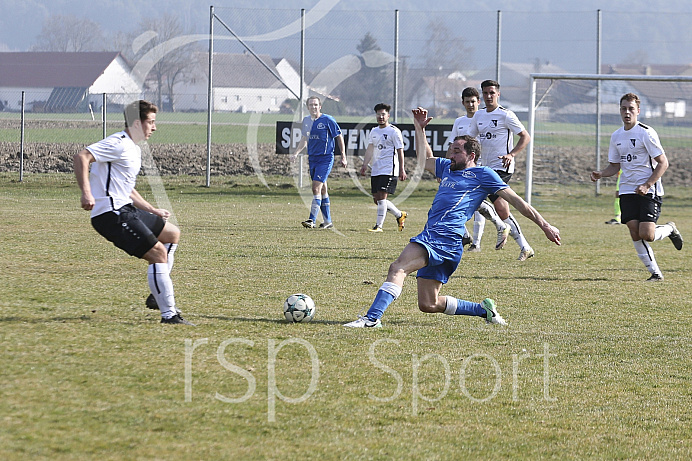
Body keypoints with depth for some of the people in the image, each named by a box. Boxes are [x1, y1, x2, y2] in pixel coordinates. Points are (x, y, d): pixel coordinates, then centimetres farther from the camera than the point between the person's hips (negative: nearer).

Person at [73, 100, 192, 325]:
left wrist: (153, 211, 31)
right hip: (111, 214, -11)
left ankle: (159, 294, 18)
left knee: (173, 234, 21)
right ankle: (168, 313, -14)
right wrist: (86, 193, -32)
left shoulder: (134, 149, 20)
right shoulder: (118, 144, -12)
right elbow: (81, 157, -23)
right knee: (159, 253, -15)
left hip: (124, 208, 11)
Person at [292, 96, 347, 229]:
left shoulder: (327, 120, -9)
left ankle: (312, 220, -20)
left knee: (316, 188, -16)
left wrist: (343, 157, -4)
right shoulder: (306, 121, 9)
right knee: (322, 189, 12)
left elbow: (339, 137, -3)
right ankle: (327, 221, 20)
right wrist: (296, 153, 12)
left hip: (325, 158, -7)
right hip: (312, 158, 7)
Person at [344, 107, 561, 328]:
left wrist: (544, 225, 3)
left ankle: (372, 318, -37)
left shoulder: (483, 174, 6)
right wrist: (419, 128, 37)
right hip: (431, 236, 9)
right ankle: (483, 309, 19)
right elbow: (424, 158, 45)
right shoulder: (446, 168, 27)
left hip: (446, 239, -9)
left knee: (397, 268, -26)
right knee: (428, 304, 8)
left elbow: (515, 200, 5)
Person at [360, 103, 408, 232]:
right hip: (376, 170, 8)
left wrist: (402, 170, -11)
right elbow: (370, 149, 20)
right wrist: (364, 165, 11)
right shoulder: (374, 132, 15)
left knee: (382, 196, -15)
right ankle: (400, 215, 26)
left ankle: (379, 225, -12)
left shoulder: (394, 131, -6)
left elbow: (400, 151, -6)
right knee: (377, 199, 7)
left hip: (389, 170, -8)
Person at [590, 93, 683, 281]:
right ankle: (655, 272, 5)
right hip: (627, 191, 5)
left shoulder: (646, 133, -10)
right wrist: (600, 174, -2)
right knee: (635, 234, -6)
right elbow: (615, 166, 19)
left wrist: (647, 185, -19)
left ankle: (669, 229, 17)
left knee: (646, 235, -15)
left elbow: (663, 163, -10)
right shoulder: (616, 136, 10)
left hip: (649, 191, -5)